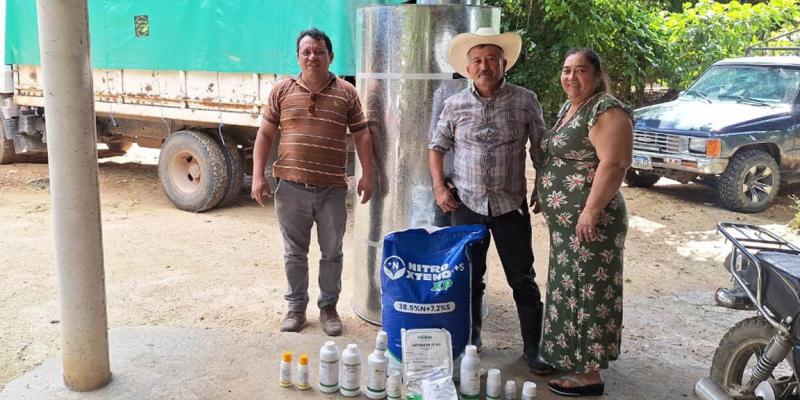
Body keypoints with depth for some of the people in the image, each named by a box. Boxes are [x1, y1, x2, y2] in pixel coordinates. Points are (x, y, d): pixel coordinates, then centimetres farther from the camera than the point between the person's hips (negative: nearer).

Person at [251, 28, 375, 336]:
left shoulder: (346, 93, 3)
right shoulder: (281, 91, 4)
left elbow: (361, 136, 5)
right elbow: (265, 135, 5)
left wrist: (367, 175, -3)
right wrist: (258, 175, -3)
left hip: (332, 189, 0)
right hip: (291, 188, 0)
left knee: (332, 253, 11)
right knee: (294, 253, 11)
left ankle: (328, 307, 27)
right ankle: (296, 307, 26)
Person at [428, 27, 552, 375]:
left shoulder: (525, 100, -2)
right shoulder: (455, 104, 1)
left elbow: (540, 148, 5)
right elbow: (437, 146, 11)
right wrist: (439, 187, 1)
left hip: (511, 204, -1)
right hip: (466, 203, 2)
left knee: (522, 278, 4)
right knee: (469, 277, 12)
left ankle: (533, 347, 16)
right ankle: (470, 338, 30)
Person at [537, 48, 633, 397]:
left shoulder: (607, 111, -15)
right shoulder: (567, 109, 14)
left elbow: (614, 164, -23)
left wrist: (591, 211, -26)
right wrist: (547, 196, 22)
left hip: (588, 220, -10)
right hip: (565, 220, 10)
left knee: (587, 291, -3)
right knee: (570, 289, 17)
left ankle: (589, 375, 7)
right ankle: (572, 357, 30)